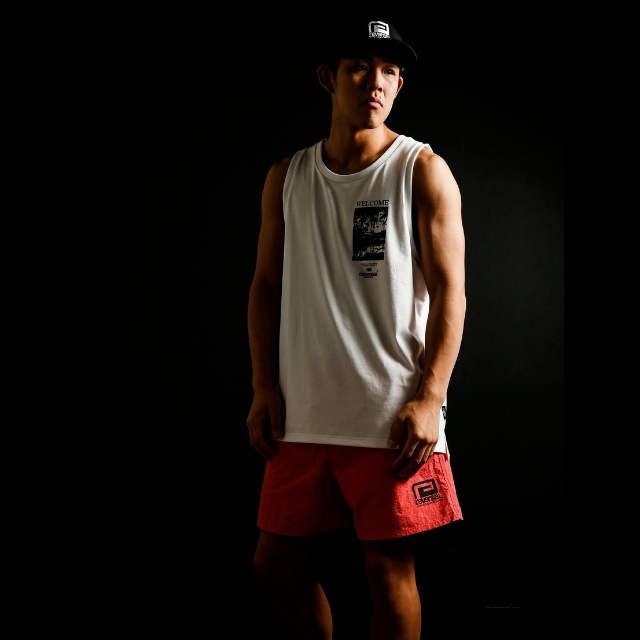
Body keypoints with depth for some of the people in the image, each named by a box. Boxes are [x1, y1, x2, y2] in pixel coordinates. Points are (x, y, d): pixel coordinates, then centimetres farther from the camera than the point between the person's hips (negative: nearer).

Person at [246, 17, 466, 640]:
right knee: (276, 563, 11)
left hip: (393, 416, -4)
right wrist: (265, 388, 3)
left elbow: (449, 291, -5)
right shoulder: (287, 177, 10)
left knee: (389, 568, 3)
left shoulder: (423, 170, -1)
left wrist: (429, 398, -13)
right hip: (302, 412, 4)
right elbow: (267, 285, 12)